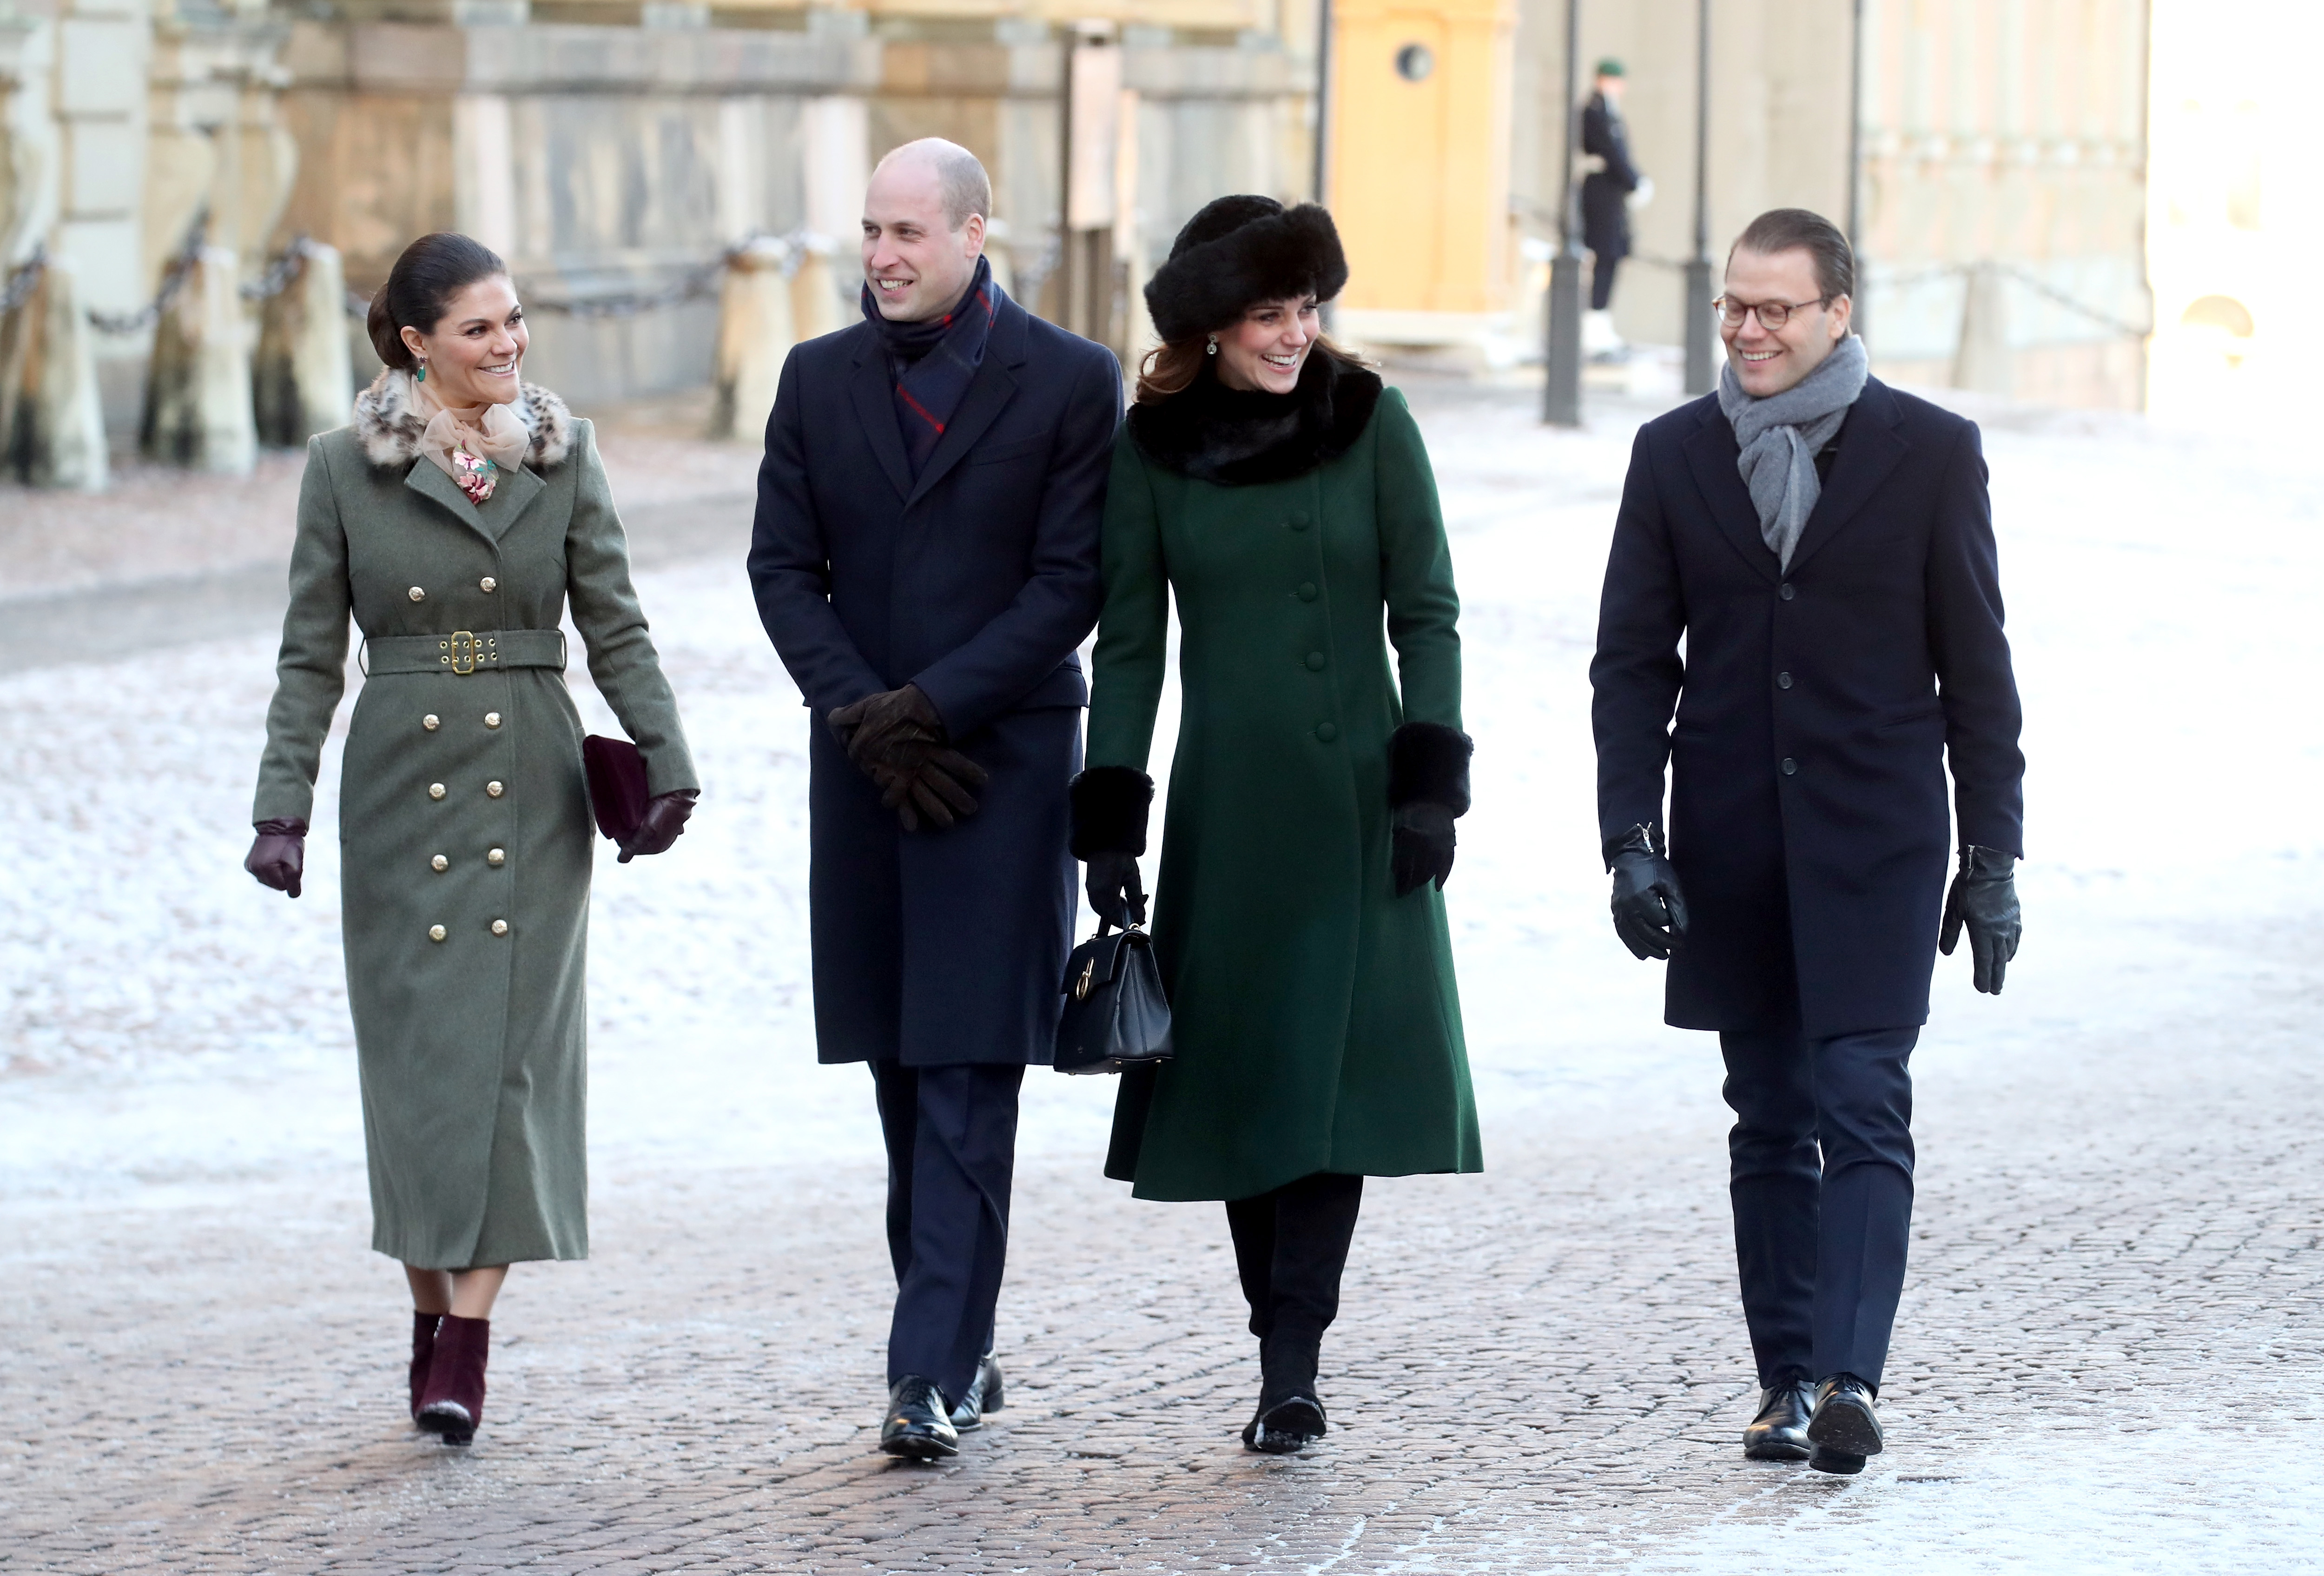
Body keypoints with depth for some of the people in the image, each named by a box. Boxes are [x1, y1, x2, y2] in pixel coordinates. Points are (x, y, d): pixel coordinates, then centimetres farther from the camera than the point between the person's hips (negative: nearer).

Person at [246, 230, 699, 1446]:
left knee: (513, 1049, -6)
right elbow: (311, 654, 3)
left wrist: (665, 758, -7)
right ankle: (434, 1314, 13)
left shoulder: (563, 455, 5)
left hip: (531, 787, 1)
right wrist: (283, 803, -4)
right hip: (400, 785, 0)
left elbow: (615, 627, 5)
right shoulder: (345, 467, 1)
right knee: (418, 1051, 0)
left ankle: (469, 1334, -5)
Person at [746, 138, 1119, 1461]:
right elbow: (784, 568, 6)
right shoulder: (821, 381, 9)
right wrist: (867, 717, -7)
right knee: (906, 1080, 7)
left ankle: (936, 1372, -11)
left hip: (1004, 757, -4)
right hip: (865, 762, 4)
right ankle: (963, 1347, 16)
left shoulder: (1071, 382, -2)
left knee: (971, 1078, -9)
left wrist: (934, 707, -13)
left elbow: (1072, 584, -6)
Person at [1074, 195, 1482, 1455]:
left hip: (1356, 799, -1)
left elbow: (1426, 613, 0)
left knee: (1331, 1067, -6)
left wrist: (1431, 781, -8)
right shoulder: (1152, 448, 2)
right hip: (1225, 806, 1)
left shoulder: (1371, 424, -1)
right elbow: (1128, 642, 5)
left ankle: (1290, 1367, -6)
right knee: (1238, 1072, 3)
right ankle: (1289, 1352, 13)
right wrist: (1108, 822, 0)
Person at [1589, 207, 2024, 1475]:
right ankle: (1788, 1380, 13)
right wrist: (1631, 839, -4)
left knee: (1862, 1109, -12)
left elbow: (1975, 667, 2)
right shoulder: (1674, 454, 6)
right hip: (1731, 849, 3)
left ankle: (1849, 1377, -18)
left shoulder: (1929, 452, -1)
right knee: (1770, 1124, 8)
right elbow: (1633, 660, 6)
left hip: (1875, 843, -3)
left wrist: (1992, 856, 0)